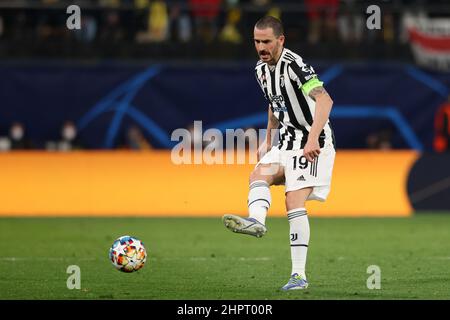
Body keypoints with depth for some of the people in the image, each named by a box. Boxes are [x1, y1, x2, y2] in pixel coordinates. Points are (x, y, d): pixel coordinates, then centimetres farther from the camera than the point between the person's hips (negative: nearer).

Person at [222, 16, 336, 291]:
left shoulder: (294, 64, -19)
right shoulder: (262, 69, 10)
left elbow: (324, 99, -30)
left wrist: (313, 138, -39)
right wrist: (268, 142, 24)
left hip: (312, 143, -9)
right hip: (288, 140, 9)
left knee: (294, 203, -17)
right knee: (259, 174, -17)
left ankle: (299, 275, -18)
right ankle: (257, 221, -45)